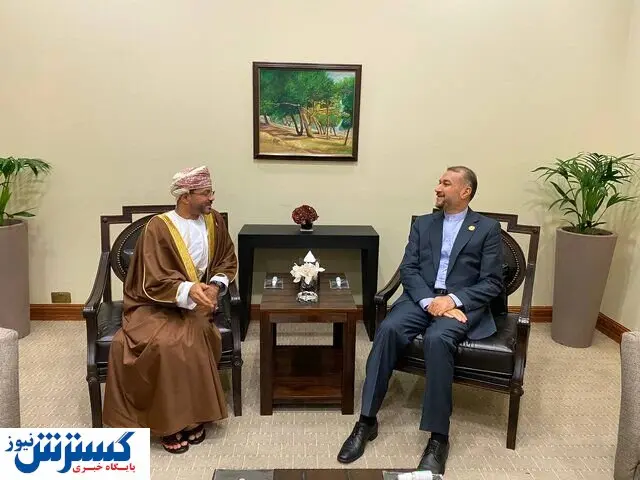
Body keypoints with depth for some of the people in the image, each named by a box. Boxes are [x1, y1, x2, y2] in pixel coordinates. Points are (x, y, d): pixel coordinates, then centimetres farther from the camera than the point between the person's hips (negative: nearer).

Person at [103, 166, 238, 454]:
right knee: (164, 344, -32)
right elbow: (155, 282, -17)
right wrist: (188, 289, -35)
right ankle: (170, 420, -15)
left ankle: (189, 414, -15)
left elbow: (228, 261, 10)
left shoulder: (214, 221, 1)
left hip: (195, 302, 3)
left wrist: (216, 285, -10)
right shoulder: (158, 228, -13)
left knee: (191, 339, -29)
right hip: (156, 304, -2)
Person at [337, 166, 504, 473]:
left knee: (437, 339, -35)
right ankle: (367, 420, -20)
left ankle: (438, 437, -25)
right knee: (388, 329, -28)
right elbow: (408, 270, 5)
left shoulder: (487, 229, 7)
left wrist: (453, 300, -16)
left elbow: (492, 283, 0)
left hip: (462, 304, -3)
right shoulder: (422, 224, 16)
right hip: (421, 299, 3)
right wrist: (429, 301, -13)